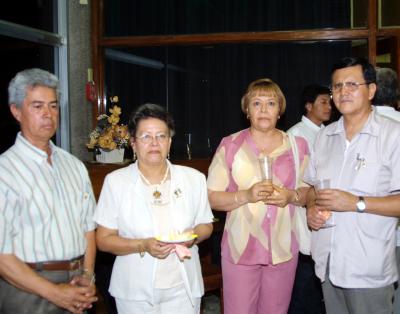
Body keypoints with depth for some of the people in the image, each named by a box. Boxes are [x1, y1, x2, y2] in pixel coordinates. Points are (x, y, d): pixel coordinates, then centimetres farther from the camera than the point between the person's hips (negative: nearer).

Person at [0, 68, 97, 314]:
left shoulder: (74, 165, 8)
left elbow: (88, 226, 10)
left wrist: (87, 276, -3)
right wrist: (54, 293, -15)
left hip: (76, 288, 5)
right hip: (29, 289, -5)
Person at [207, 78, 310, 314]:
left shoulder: (297, 145, 5)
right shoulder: (230, 145, -2)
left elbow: (310, 192, 10)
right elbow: (211, 197, -4)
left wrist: (292, 196, -12)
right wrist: (246, 195, -19)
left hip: (284, 249, 2)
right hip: (240, 249, -2)